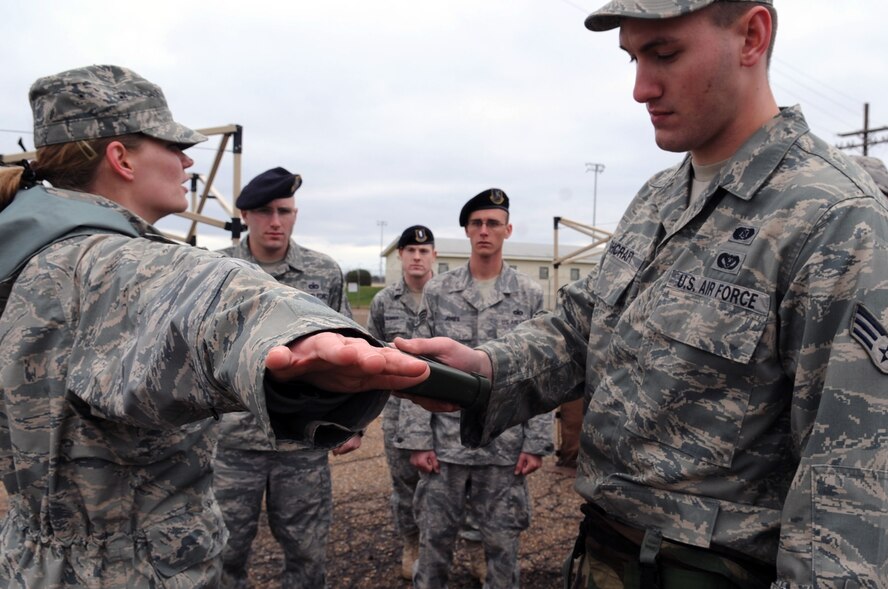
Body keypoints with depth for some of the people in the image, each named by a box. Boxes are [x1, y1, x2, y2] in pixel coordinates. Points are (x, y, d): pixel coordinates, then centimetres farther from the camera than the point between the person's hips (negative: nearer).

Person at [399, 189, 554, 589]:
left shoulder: (530, 295, 1)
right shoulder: (437, 292, 1)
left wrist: (536, 443, -3)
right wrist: (418, 440, -4)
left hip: (506, 448, 0)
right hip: (444, 444, 1)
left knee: (502, 545, 12)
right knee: (434, 540, 12)